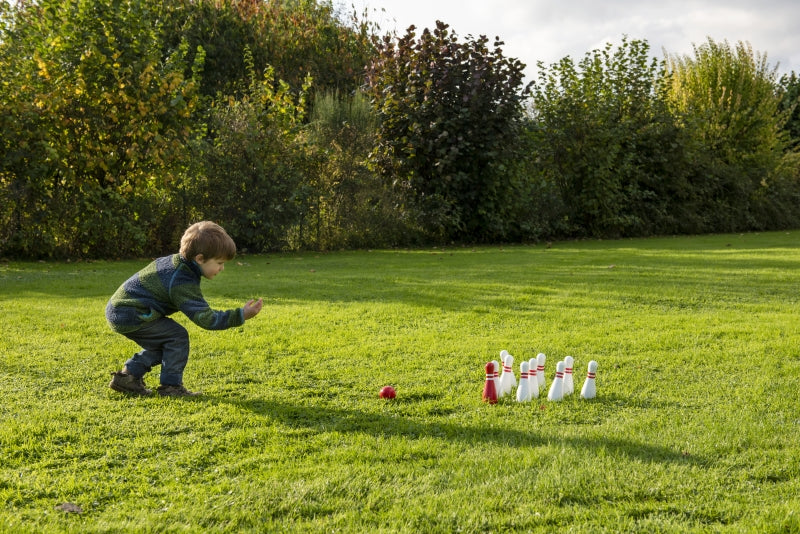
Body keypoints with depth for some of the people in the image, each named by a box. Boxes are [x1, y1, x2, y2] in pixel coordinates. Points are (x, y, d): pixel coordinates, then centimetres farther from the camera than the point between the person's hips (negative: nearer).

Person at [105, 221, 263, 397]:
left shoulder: (175, 261, 7)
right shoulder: (183, 284, -22)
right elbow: (205, 318, -26)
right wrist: (240, 316, -27)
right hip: (130, 316, -10)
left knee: (162, 344, 19)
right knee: (177, 337, -11)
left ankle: (128, 376, 21)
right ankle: (171, 386, -4)